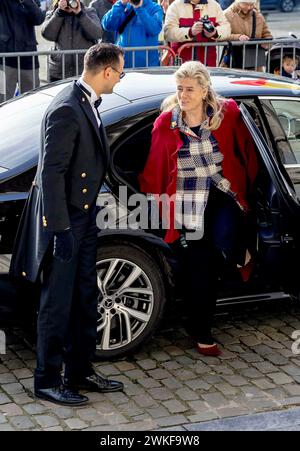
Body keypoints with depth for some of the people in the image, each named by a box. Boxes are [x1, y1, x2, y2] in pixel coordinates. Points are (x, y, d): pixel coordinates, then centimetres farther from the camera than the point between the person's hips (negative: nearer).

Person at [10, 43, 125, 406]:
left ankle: (79, 371, 29)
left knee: (85, 298, 17)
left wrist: (87, 215, 14)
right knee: (57, 303, 2)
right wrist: (60, 228, -22)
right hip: (65, 219, -9)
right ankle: (47, 380, 15)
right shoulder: (66, 110, -22)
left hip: (84, 215, 9)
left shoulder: (87, 103, 7)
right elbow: (51, 172, -23)